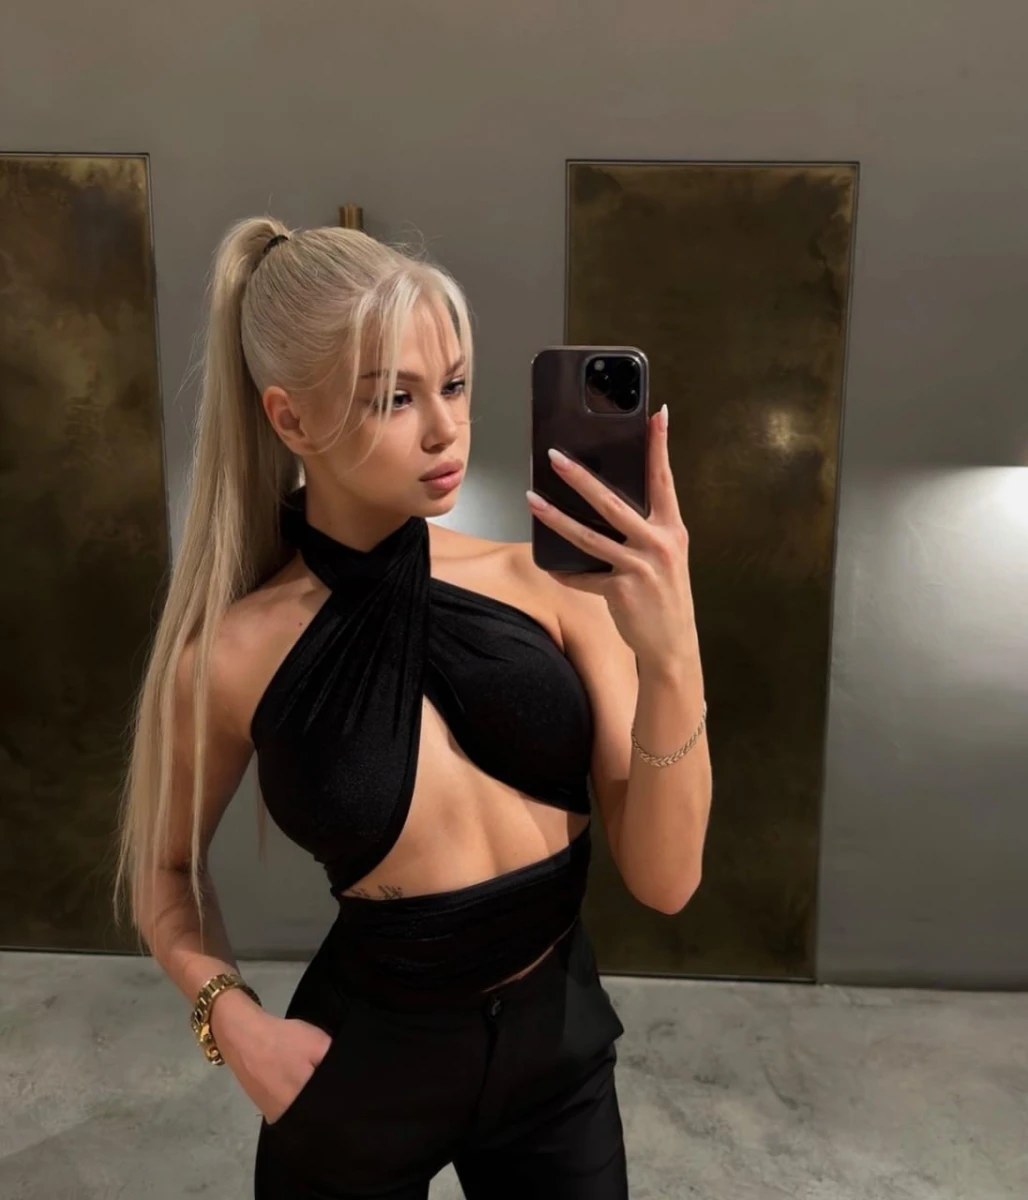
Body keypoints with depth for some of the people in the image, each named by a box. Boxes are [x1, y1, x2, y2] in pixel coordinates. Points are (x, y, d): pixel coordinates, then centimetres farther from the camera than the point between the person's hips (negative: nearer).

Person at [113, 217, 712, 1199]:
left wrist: (670, 654, -29)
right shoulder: (234, 657, -16)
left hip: (561, 1045, 1)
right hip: (363, 1070, 0)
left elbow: (664, 880, -15)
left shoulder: (546, 581, -15)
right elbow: (163, 868, 3)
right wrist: (232, 1017, -13)